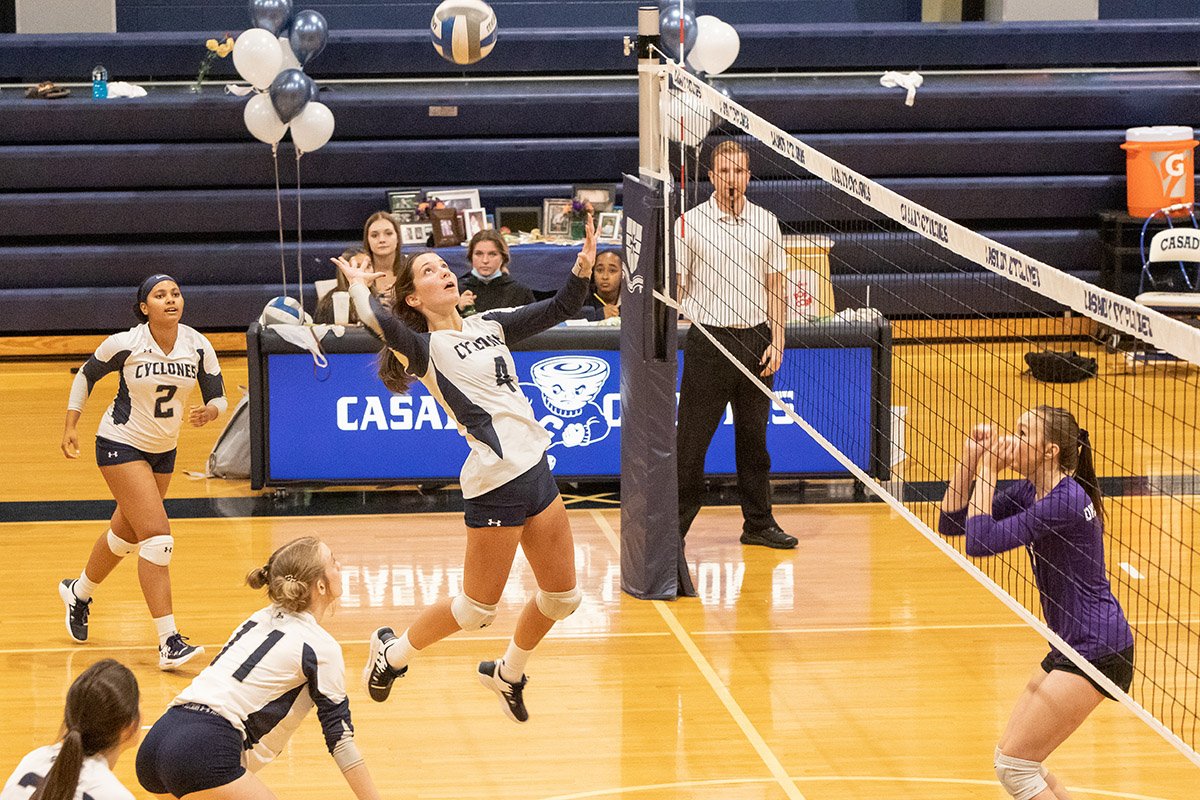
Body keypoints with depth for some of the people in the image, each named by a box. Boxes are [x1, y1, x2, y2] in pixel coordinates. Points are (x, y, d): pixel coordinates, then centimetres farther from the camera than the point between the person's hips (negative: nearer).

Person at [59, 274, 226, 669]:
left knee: (126, 533, 22)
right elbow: (86, 375, -2)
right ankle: (169, 643, -17)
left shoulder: (198, 346, -11)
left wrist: (210, 411, -26)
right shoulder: (125, 344, -19)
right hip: (121, 445, -6)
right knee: (158, 536, -17)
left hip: (164, 451, 6)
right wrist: (70, 426, -4)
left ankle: (78, 592, 52)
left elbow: (218, 397, -4)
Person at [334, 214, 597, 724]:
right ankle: (392, 652, 27)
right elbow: (378, 320, -28)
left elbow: (561, 309, 14)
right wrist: (358, 286, -9)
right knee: (477, 610, 3)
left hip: (536, 469, 7)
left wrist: (583, 268, -4)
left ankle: (508, 673, 37)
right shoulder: (426, 349, -8)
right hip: (495, 482, -7)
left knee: (562, 596, 13)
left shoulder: (488, 327, 13)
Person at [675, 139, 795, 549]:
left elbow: (774, 289, 10)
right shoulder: (690, 223, -2)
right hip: (708, 340, -3)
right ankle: (673, 527, 4)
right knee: (690, 441, -4)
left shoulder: (766, 222, 6)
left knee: (754, 438, 10)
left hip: (756, 339, 3)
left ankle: (758, 523, 20)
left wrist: (776, 342, 1)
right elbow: (673, 288, -1)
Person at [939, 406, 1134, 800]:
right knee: (1011, 758, 15)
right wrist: (969, 460, -3)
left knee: (1013, 766, -6)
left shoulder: (1064, 501, -22)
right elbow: (951, 523, 8)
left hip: (1097, 650, -10)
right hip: (1071, 649, 10)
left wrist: (988, 470, -16)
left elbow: (979, 541, -25)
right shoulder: (1027, 492, 7)